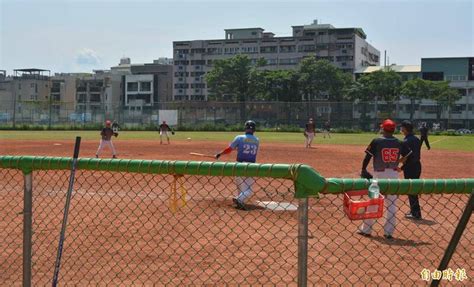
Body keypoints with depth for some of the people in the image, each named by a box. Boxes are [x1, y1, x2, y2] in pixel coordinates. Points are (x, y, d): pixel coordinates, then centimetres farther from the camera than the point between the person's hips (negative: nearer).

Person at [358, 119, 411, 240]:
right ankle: (389, 231, 10)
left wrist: (363, 170, 0)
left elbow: (367, 157, -10)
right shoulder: (399, 143, 1)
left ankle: (366, 229, 15)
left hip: (379, 174, -2)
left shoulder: (376, 141, -9)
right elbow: (408, 156, 7)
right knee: (392, 204, 9)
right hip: (394, 174, 2)